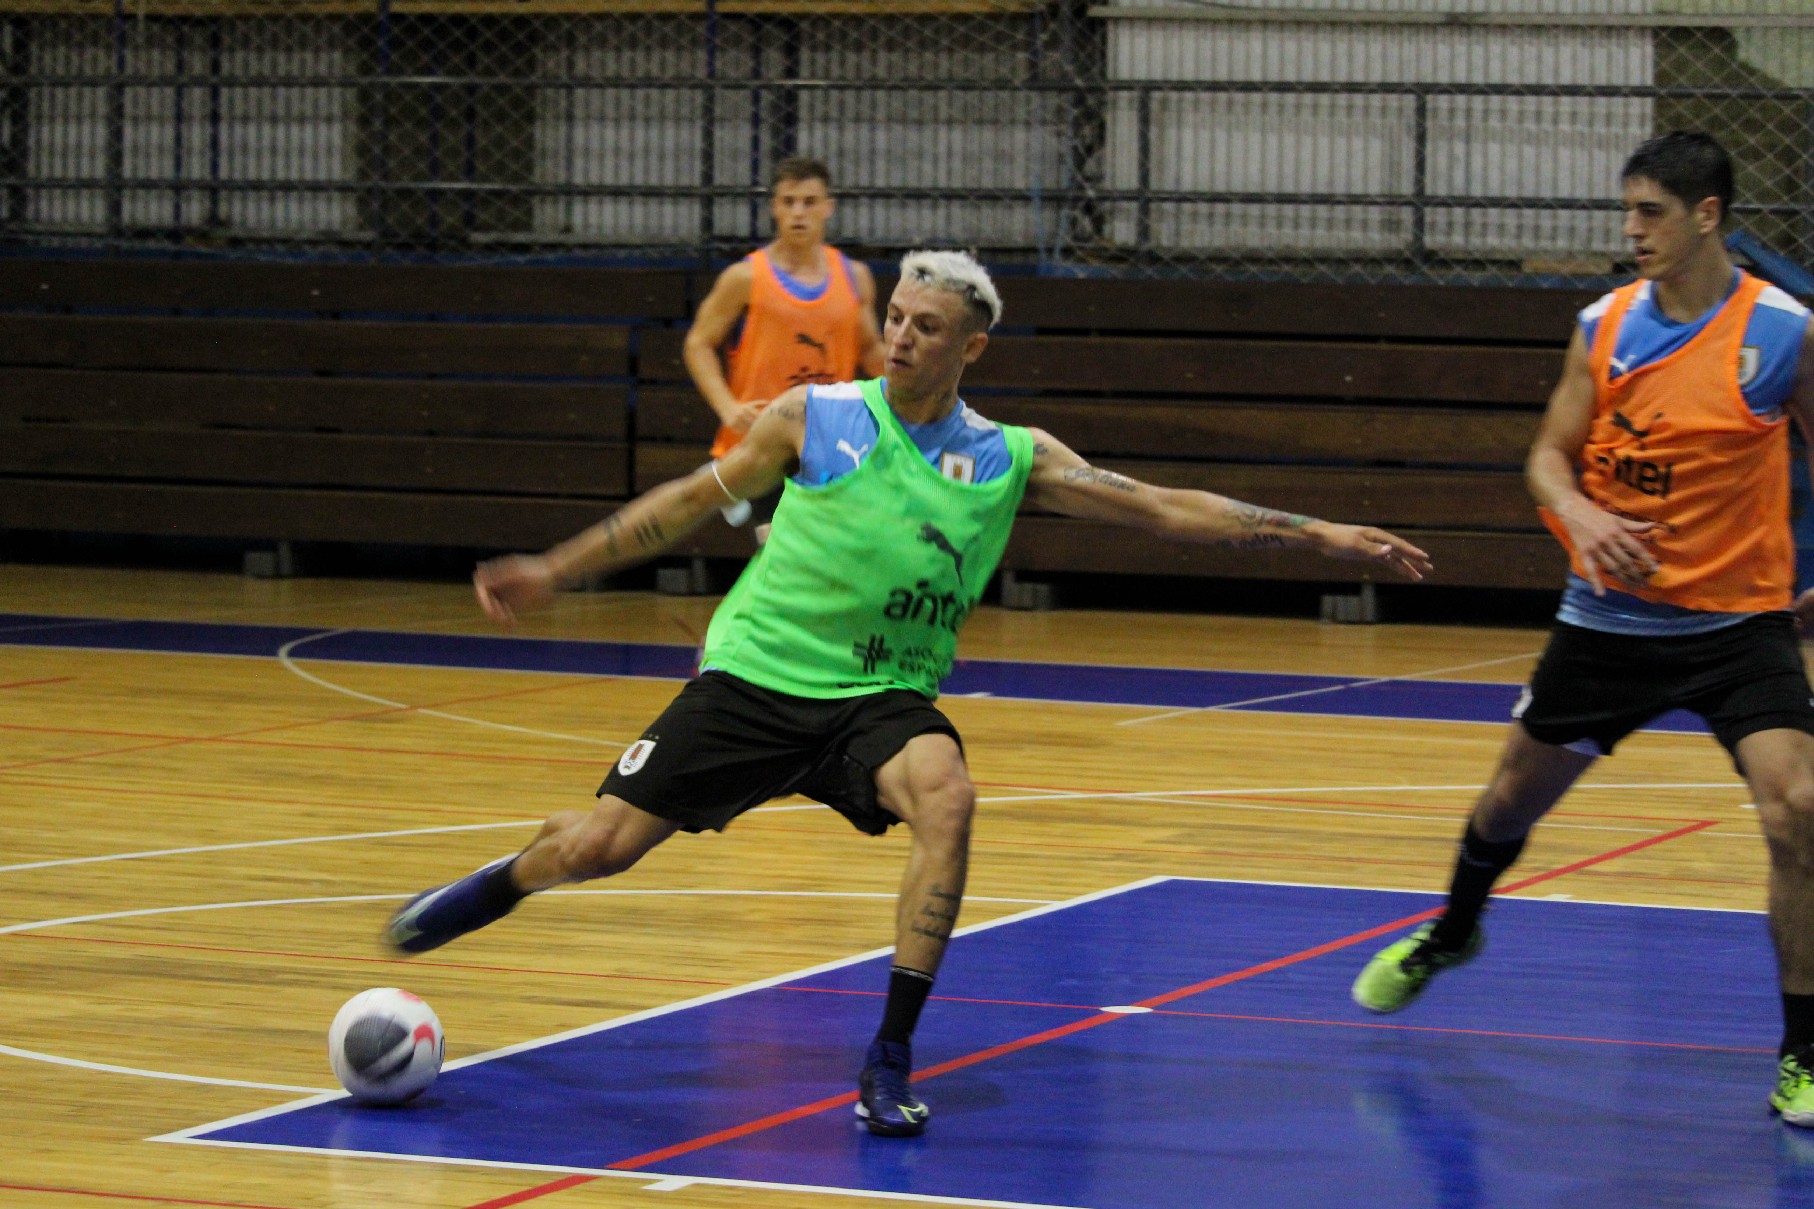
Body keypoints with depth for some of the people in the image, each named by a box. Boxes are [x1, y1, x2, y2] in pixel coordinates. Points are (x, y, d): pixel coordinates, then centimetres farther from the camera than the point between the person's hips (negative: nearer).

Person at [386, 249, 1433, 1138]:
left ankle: (892, 1063, -24)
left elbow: (1168, 509, 0)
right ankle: (500, 886, 33)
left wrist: (1322, 534, -6)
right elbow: (693, 499, 9)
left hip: (881, 697, 0)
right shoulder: (815, 417, -2)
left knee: (947, 797, -32)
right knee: (600, 847, -6)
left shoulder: (1012, 461, 1)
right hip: (757, 673, 0)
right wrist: (555, 572, 9)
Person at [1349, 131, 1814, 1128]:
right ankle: (1452, 934, 52)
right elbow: (1550, 454, 2)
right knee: (1515, 792, 19)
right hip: (1610, 616, 4)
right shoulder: (1605, 326, -2)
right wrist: (1580, 514, -21)